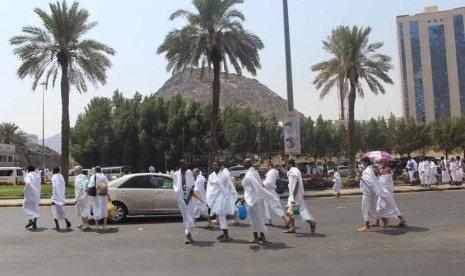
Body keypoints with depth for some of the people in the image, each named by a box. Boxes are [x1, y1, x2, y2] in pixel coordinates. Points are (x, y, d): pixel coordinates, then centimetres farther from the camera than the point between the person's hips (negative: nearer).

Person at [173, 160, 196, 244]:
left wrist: (192, 187, -9)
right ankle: (188, 233, 17)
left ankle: (187, 234, -6)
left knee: (189, 215, -7)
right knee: (185, 216, 7)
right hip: (181, 197, 0)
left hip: (189, 196, 0)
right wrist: (177, 191, -14)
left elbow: (193, 181, 11)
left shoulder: (189, 172, 2)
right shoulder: (176, 175, -1)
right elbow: (174, 185, 5)